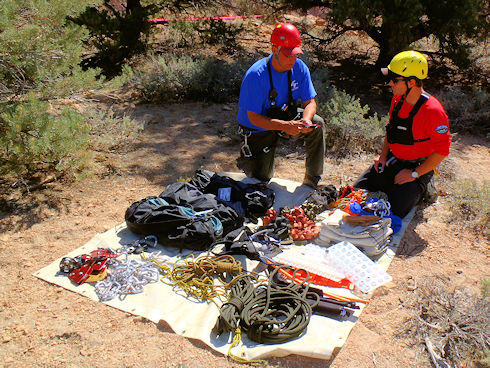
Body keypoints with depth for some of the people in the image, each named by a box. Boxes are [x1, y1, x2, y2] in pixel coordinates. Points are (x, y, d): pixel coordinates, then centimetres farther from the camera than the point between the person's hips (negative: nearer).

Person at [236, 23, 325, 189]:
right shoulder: (256, 75, -29)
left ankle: (311, 181, -10)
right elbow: (254, 118, -28)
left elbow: (310, 102, -8)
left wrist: (306, 120, -32)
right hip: (258, 127, -4)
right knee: (261, 178, -5)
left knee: (317, 124, -22)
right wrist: (285, 126, -42)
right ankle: (245, 159, 30)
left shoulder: (299, 68, -14)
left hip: (287, 116, 5)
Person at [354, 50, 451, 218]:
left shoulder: (433, 111, -25)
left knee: (392, 212, -16)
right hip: (392, 161, 7)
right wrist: (383, 155, 6)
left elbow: (442, 151, -19)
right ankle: (391, 185, 23)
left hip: (417, 167, -7)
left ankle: (424, 188, 8)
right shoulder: (398, 99, -1)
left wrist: (415, 174, -18)